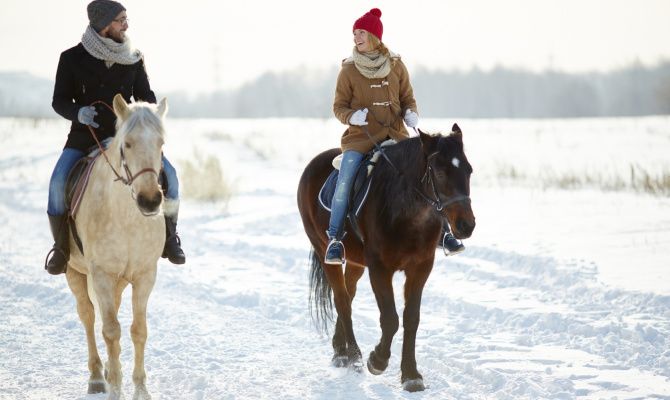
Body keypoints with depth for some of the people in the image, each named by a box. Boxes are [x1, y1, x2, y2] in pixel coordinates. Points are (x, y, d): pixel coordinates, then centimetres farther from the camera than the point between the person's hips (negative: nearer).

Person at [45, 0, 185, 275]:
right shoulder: (72, 59, -3)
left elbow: (145, 95, 10)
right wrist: (78, 112, -22)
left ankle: (168, 236, 4)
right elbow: (59, 100, 0)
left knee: (168, 174, -17)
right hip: (84, 136, -2)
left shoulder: (134, 60, 4)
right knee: (59, 182, -27)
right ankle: (61, 245, -6)